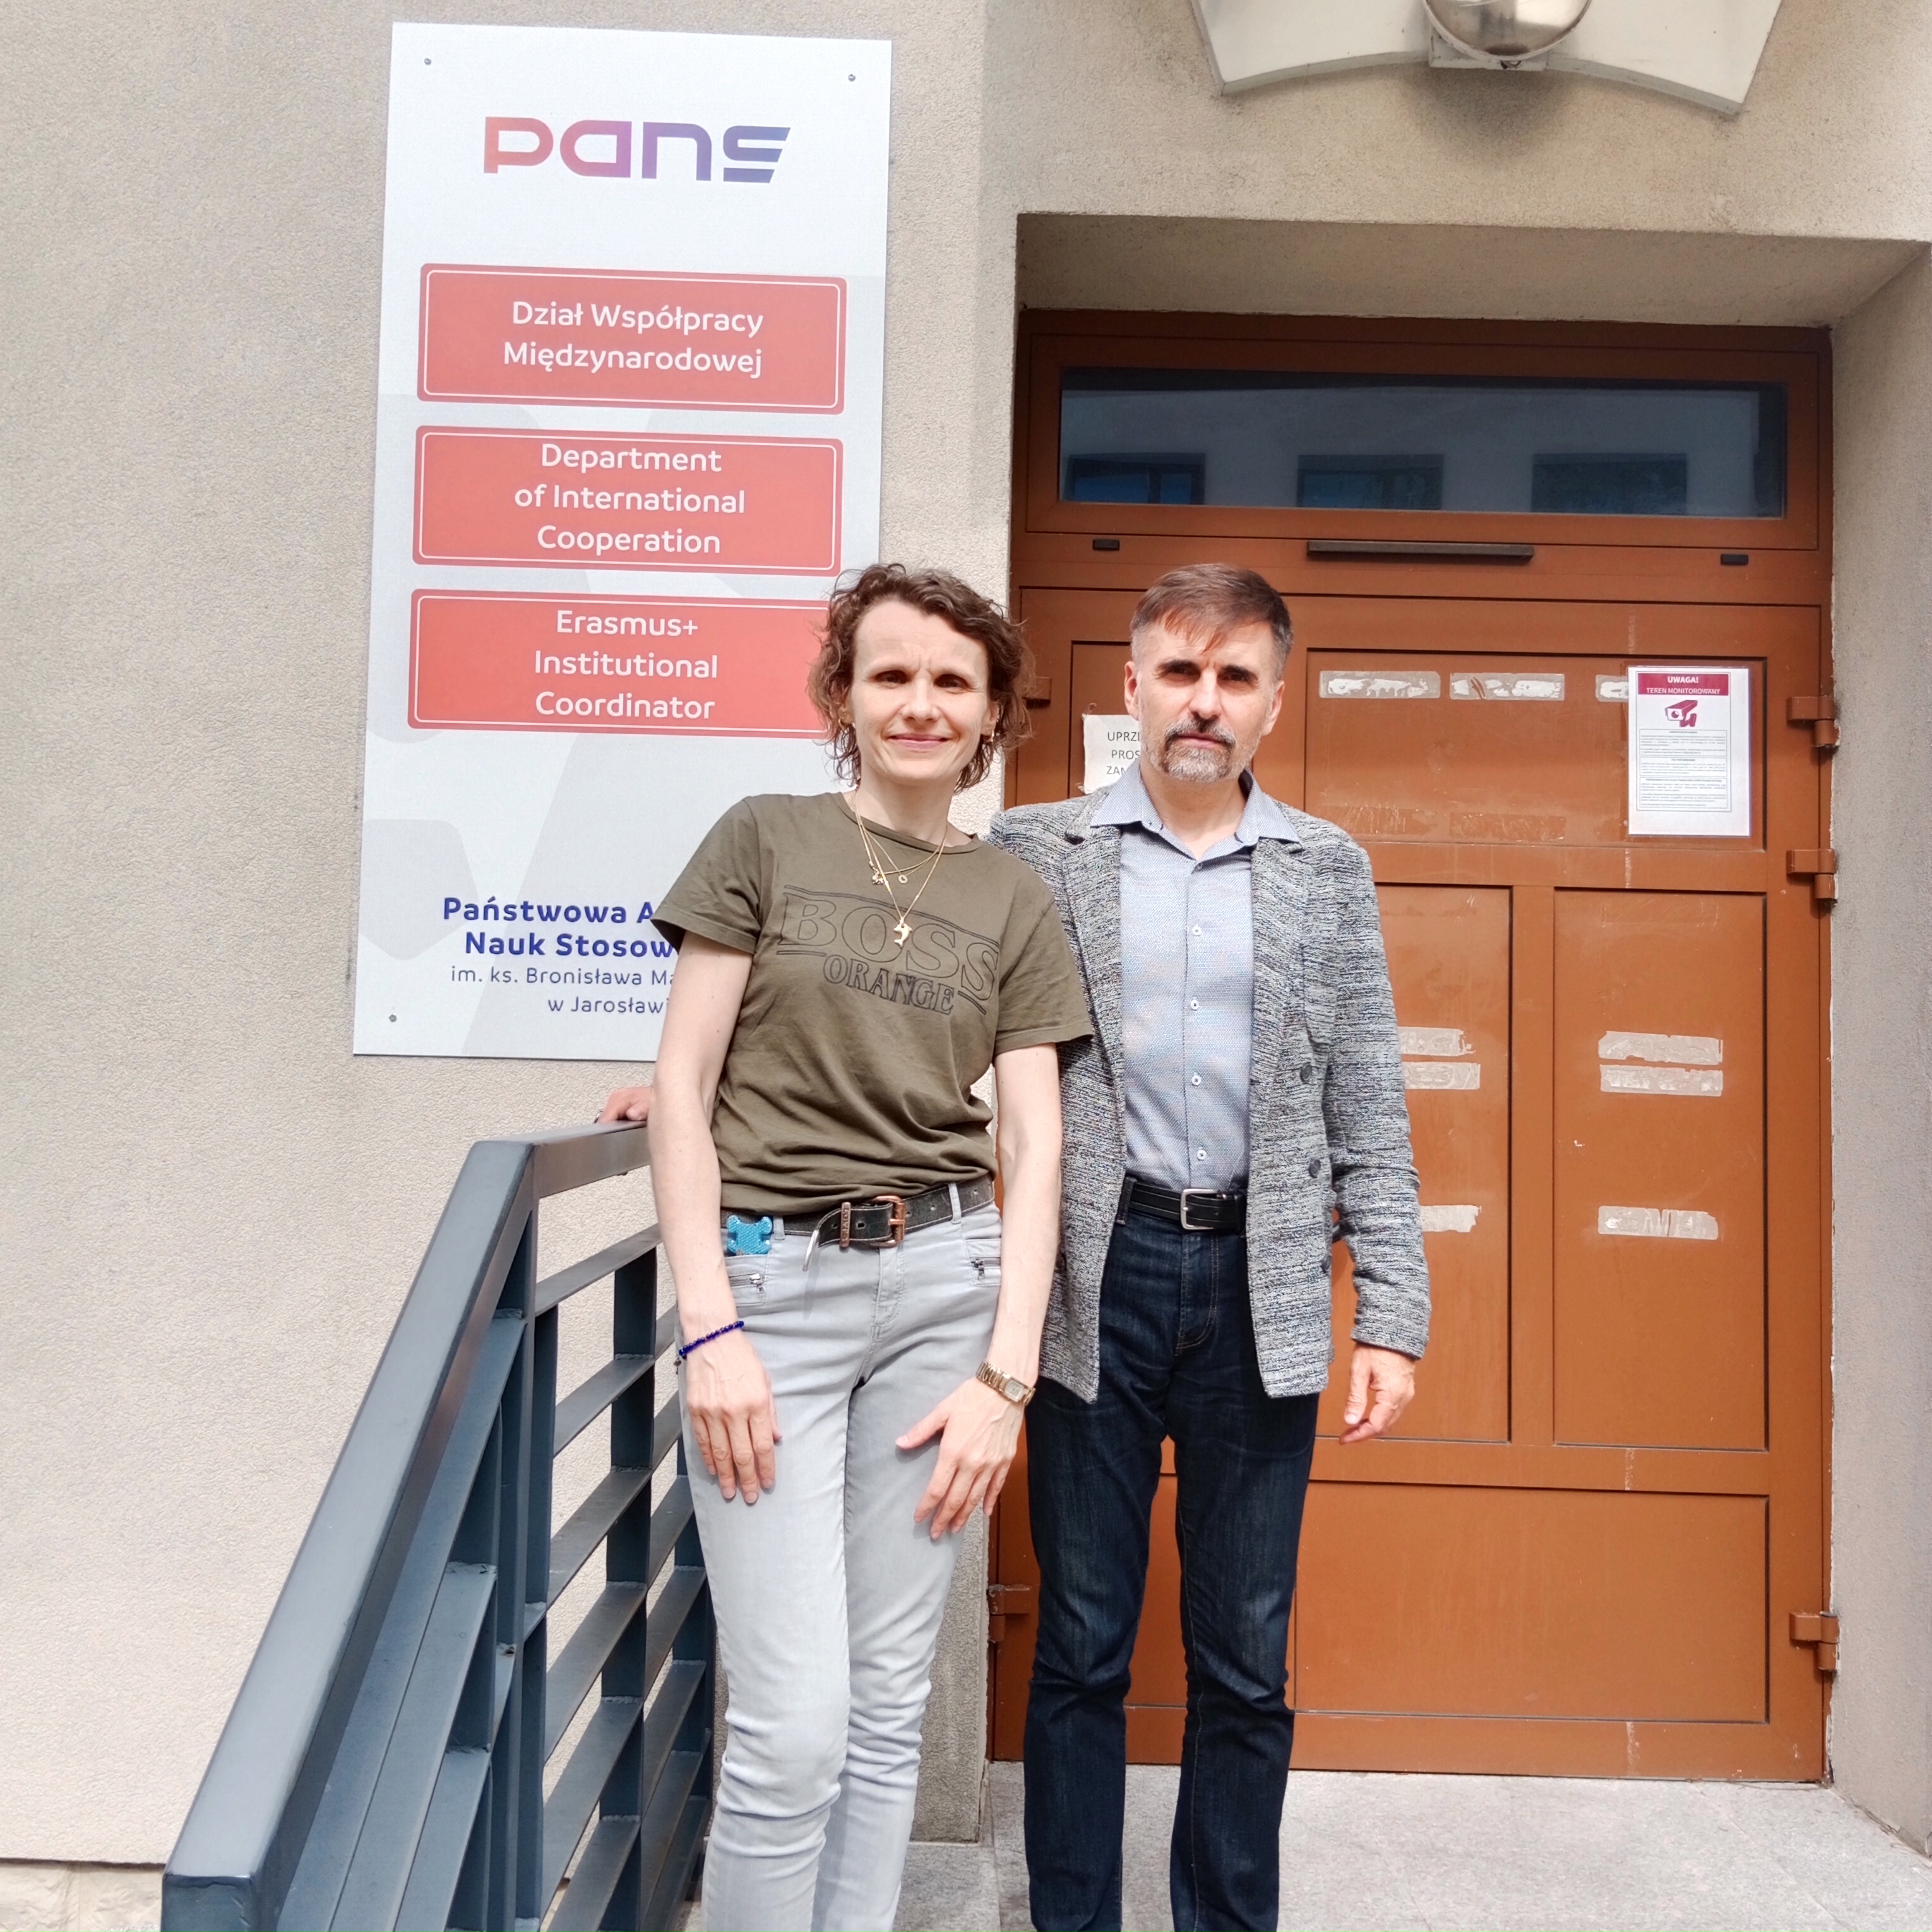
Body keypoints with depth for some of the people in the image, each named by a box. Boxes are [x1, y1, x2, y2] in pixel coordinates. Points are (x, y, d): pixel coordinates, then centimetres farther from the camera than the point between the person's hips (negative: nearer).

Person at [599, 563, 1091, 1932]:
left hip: (942, 1283, 3)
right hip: (770, 1280, -2)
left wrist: (1006, 1374, -3)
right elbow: (681, 1087, -1)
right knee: (795, 1724, -3)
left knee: (891, 1705, 10)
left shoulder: (1016, 902, 9)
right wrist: (709, 1329, -9)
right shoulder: (764, 842, 3)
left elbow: (1033, 1146, 5)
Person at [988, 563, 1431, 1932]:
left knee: (1247, 1662, 11)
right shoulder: (1036, 850, 3)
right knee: (1082, 1644, 10)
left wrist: (1393, 1318, 1)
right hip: (1099, 1273, -1)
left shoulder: (1330, 869, 7)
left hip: (1261, 1287, 1)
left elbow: (1368, 1111, 7)